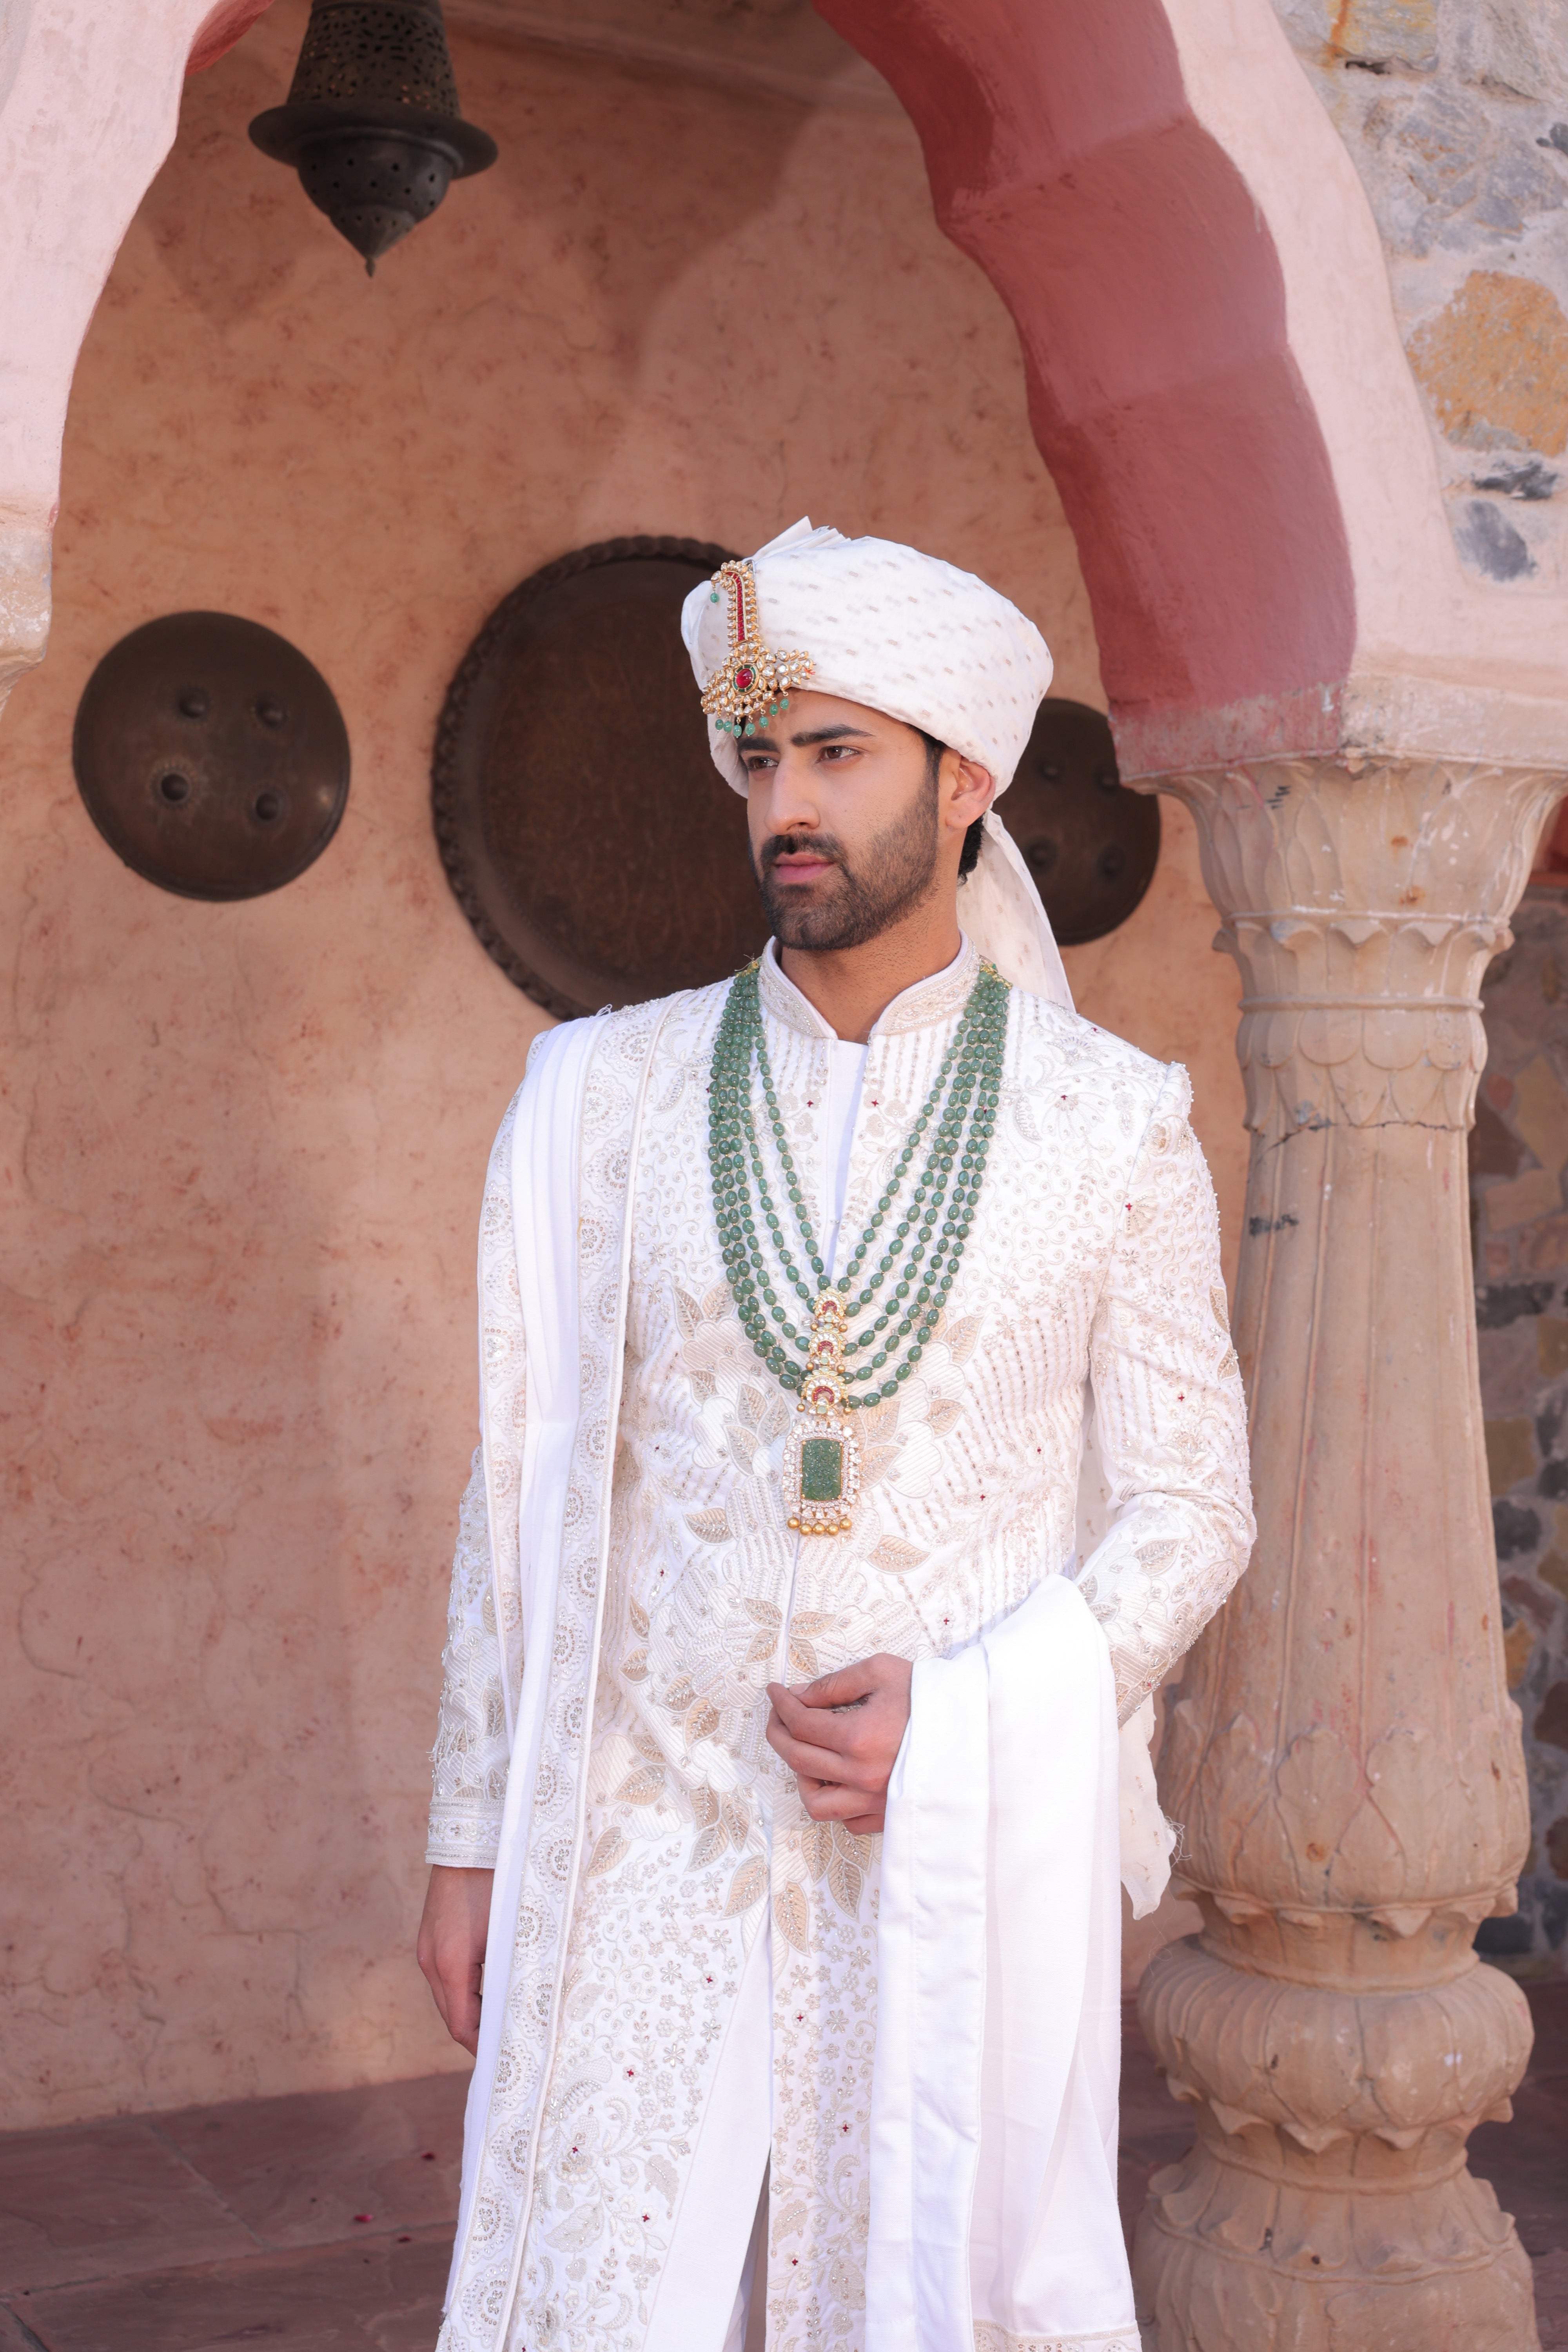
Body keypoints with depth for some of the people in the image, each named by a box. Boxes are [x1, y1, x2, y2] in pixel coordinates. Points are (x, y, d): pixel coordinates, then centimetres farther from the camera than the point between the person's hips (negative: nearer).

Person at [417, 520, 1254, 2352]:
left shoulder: (1116, 1123, -4)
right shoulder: (609, 1096, -1)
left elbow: (1192, 1510, 0)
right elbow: (527, 1481, 4)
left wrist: (958, 1721, -14)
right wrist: (472, 1839, 4)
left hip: (968, 1856, 0)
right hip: (658, 1855, 1)